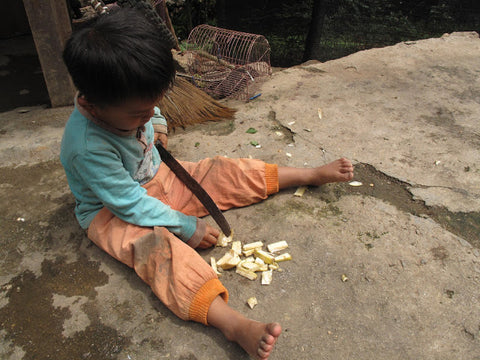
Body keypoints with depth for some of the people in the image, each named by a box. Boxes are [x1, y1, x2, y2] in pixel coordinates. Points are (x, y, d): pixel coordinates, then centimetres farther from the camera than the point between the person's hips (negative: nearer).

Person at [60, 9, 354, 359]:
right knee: (157, 243, -37)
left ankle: (314, 174, 4)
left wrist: (157, 126, -5)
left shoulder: (125, 104, -13)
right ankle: (235, 324, -55)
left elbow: (150, 109, 15)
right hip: (111, 212, -6)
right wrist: (187, 227, -24)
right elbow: (131, 205, -29)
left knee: (222, 173, -5)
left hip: (154, 177, 7)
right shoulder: (87, 148, -35)